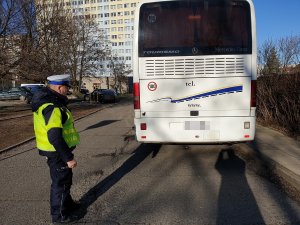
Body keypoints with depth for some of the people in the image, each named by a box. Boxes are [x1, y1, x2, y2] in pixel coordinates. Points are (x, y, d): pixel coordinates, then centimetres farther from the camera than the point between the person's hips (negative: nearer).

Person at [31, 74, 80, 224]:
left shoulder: (46, 100, 7)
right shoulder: (52, 107, -27)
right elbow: (55, 137, -31)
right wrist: (69, 158, -24)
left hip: (55, 150, 10)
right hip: (57, 152, -10)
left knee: (65, 178, 25)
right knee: (60, 182, 8)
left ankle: (68, 204, 45)